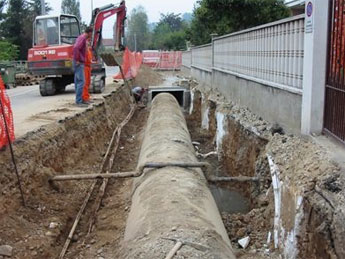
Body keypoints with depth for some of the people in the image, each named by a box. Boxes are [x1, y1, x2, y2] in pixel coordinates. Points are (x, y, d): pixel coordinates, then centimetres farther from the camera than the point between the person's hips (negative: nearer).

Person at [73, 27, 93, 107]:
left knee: (78, 81, 11)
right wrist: (77, 60, -21)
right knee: (81, 81, -11)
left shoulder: (81, 37, 18)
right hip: (79, 63, -10)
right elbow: (75, 48, -28)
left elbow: (76, 48, 30)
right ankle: (79, 101, -11)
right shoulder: (83, 38, -13)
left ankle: (79, 100, 17)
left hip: (80, 63, 10)